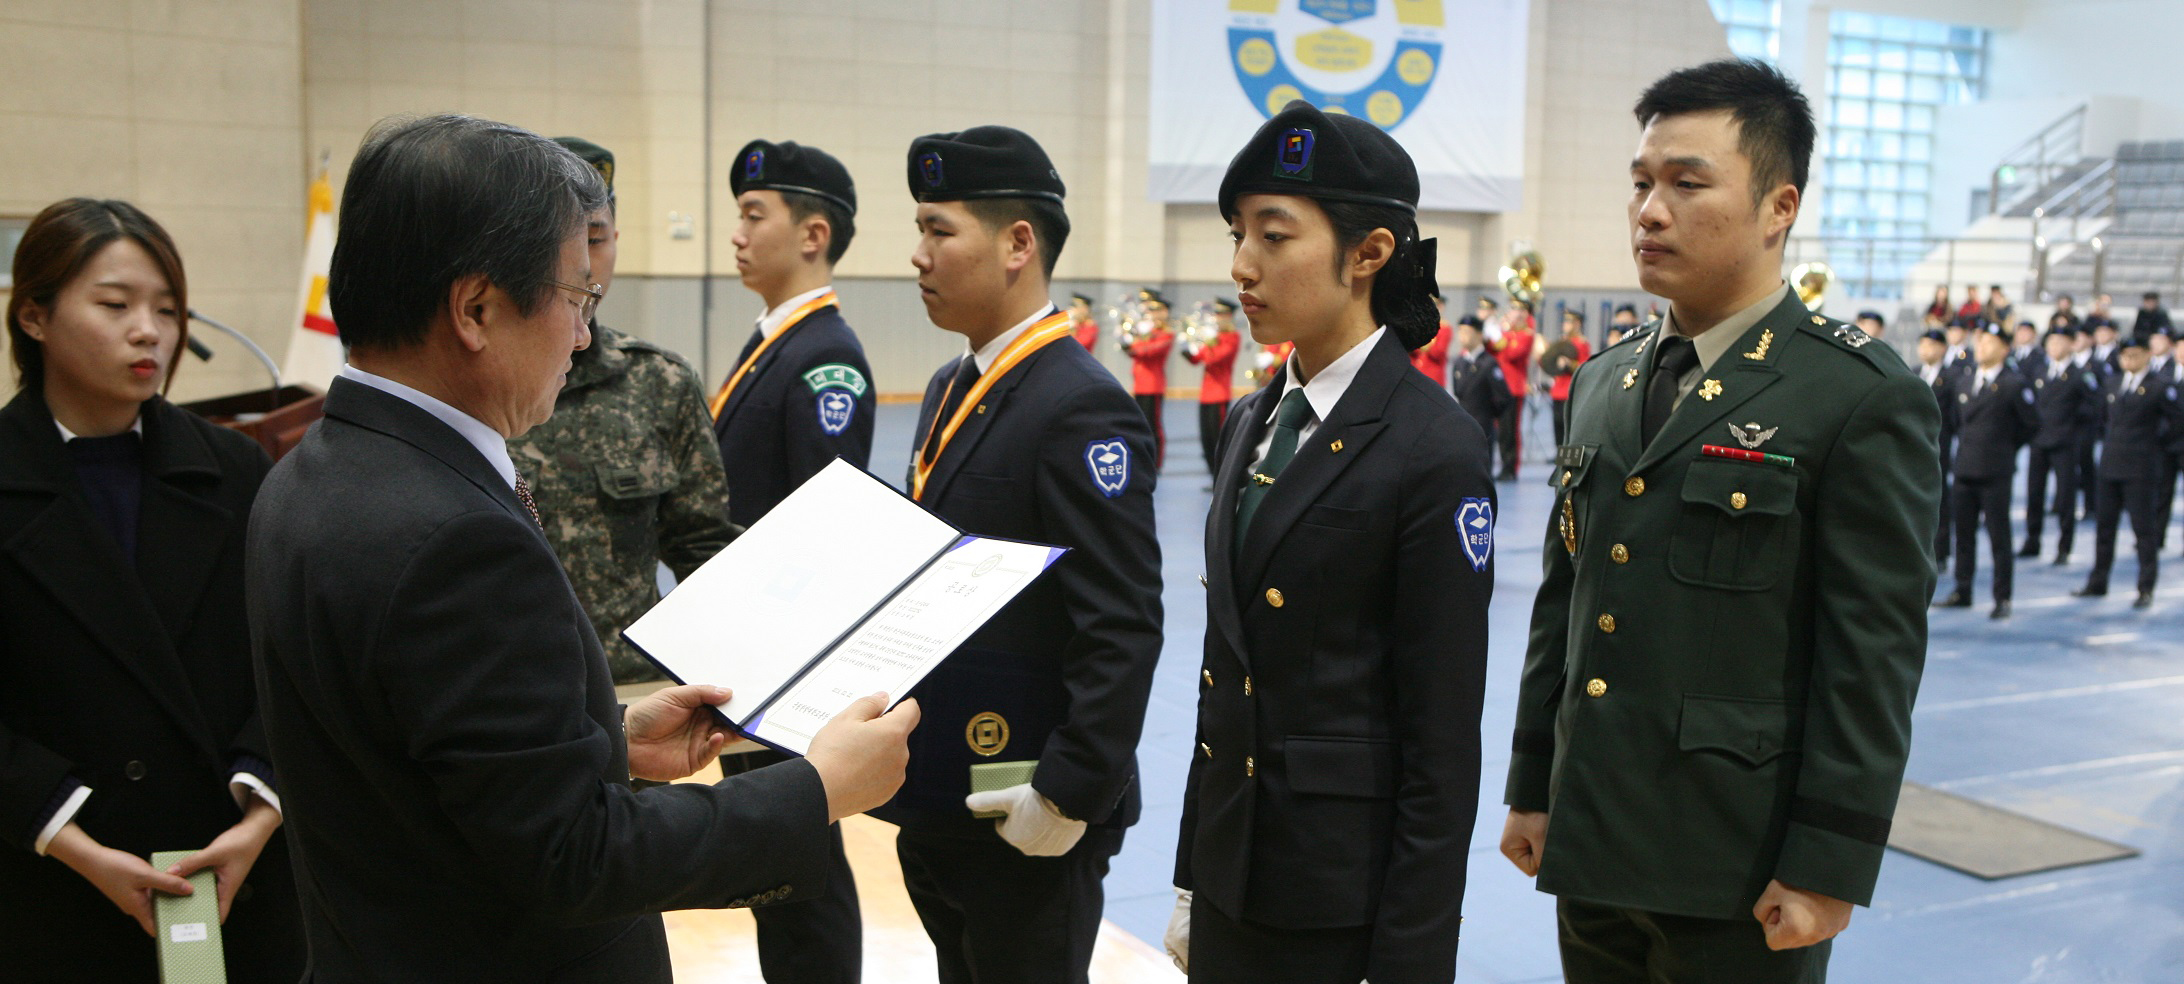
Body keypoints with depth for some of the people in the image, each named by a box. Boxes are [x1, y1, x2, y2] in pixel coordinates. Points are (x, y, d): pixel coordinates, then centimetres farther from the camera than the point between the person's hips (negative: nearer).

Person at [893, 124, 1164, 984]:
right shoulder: (950, 390, 11)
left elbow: (1125, 633, -22)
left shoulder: (1082, 410, -19)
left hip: (1024, 823, -9)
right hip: (935, 802, 9)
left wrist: (1069, 795, -22)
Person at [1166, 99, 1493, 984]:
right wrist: (1193, 879, 13)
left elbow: (1444, 736, -15)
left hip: (1347, 896, -6)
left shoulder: (1434, 450, -15)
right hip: (1233, 872, 7)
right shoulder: (1252, 422, 7)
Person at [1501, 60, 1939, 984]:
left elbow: (1873, 655, -13)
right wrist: (1532, 787, 13)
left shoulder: (1864, 398, -10)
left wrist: (1830, 867, -14)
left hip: (1740, 872, -6)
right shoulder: (1605, 380, 10)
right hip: (1591, 847, 6)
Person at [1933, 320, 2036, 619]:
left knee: (1999, 537, 0)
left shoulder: (2013, 385, -5)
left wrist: (2008, 446, 3)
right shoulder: (1962, 382, 12)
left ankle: (2002, 599, 6)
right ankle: (1962, 592, 21)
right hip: (1964, 469, 5)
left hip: (1995, 473, -5)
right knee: (1963, 534, 11)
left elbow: (2032, 424, -1)